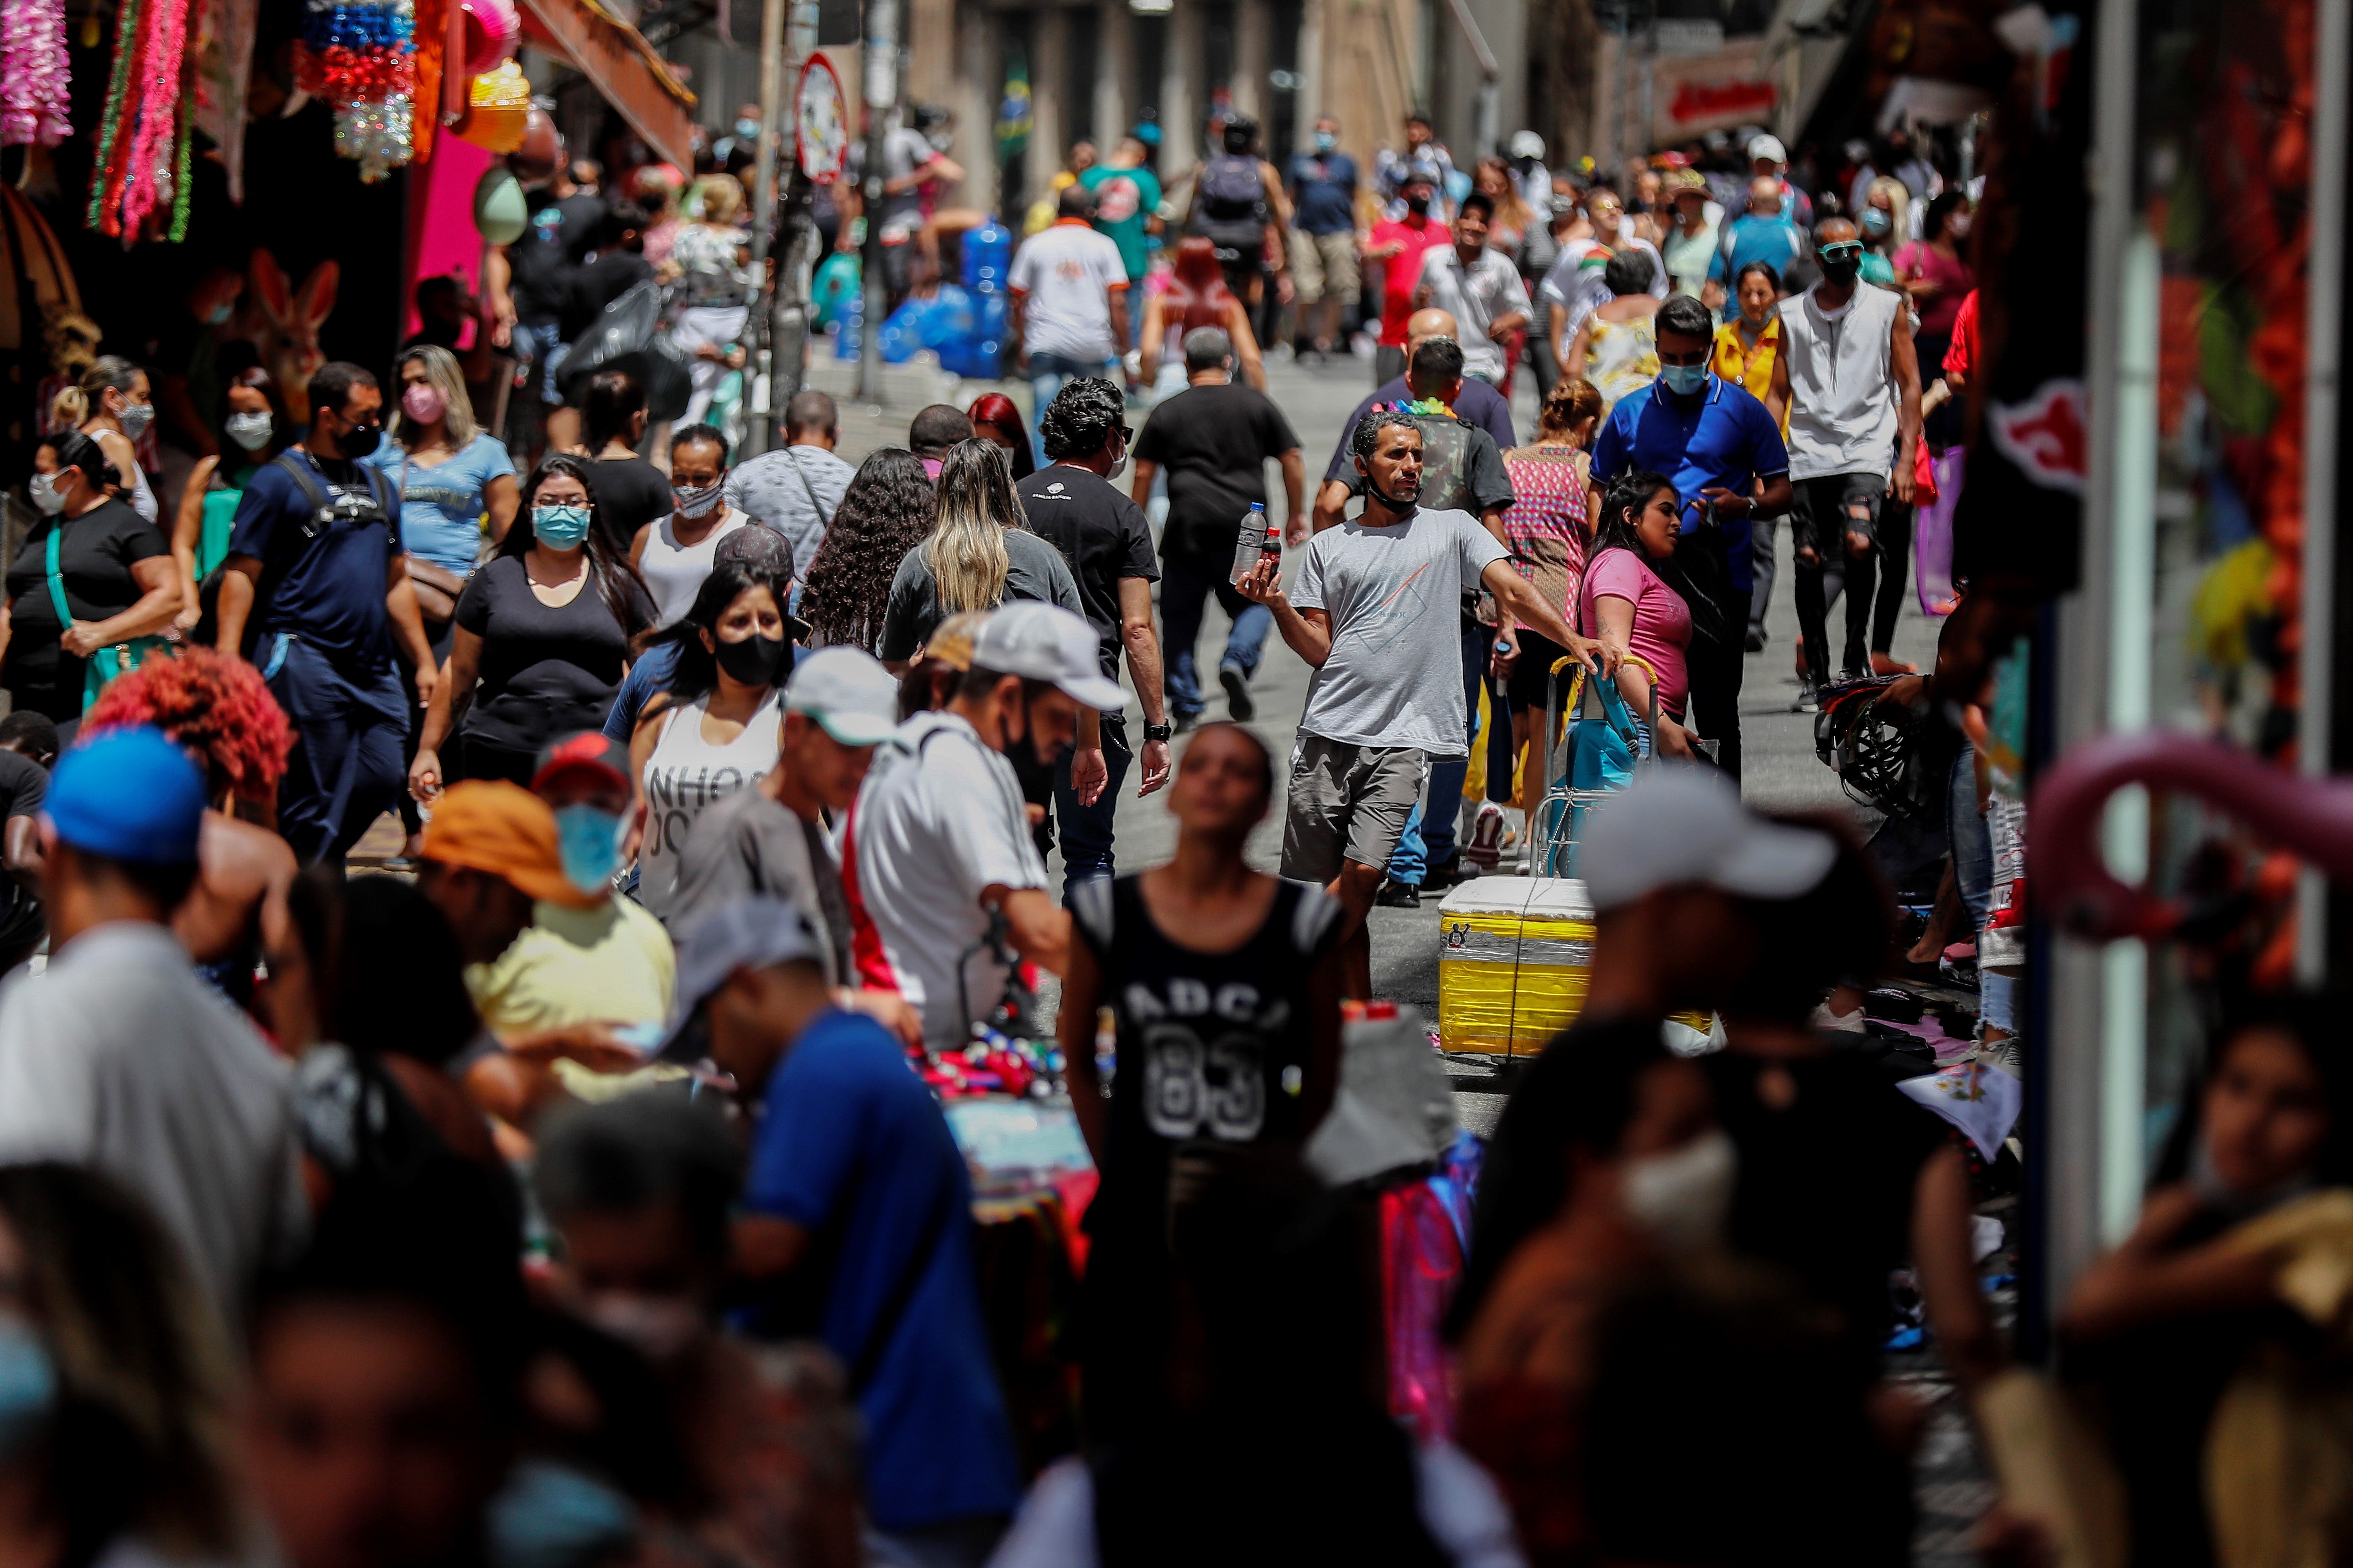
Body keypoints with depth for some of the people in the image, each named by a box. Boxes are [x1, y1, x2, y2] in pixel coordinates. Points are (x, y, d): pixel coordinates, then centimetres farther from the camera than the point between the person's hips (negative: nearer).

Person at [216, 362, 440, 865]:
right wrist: (227, 659, -17)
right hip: (304, 659, -7)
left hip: (374, 670, 7)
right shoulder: (280, 480, -3)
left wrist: (423, 660, 20)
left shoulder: (377, 484, 19)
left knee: (382, 781, 1)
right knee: (315, 800, -5)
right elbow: (241, 575, -8)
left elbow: (396, 582, 24)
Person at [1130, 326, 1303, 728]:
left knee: (1180, 612, 9)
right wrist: (1295, 515, 21)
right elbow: (1292, 460, 10)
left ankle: (1185, 705, 2)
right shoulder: (1256, 404, 11)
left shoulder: (1166, 412, 11)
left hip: (1188, 525, 0)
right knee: (1255, 602, 13)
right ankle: (1238, 659, -16)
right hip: (1245, 522, 0)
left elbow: (1143, 475, 8)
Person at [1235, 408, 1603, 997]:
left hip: (1405, 741, -2)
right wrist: (1277, 605, -7)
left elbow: (1514, 594, 1)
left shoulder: (1453, 530, 11)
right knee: (1318, 886, 0)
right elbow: (1318, 649, 10)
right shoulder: (1328, 547, 14)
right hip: (1328, 733, 2)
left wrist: (1576, 642, -13)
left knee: (1362, 874, -16)